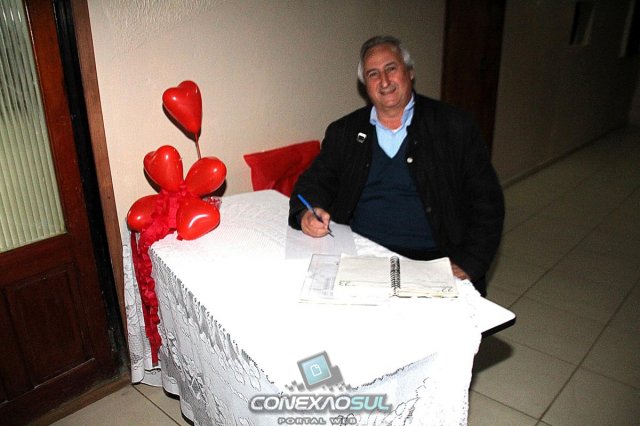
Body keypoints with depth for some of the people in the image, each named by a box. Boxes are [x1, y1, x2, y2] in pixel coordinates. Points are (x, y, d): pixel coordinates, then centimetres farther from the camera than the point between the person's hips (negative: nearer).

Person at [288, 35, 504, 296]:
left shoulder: (455, 127, 2)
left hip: (434, 264, -1)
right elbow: (314, 182, 12)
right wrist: (307, 213, -12)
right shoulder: (343, 132, 11)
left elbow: (487, 203, 2)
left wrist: (467, 266, -10)